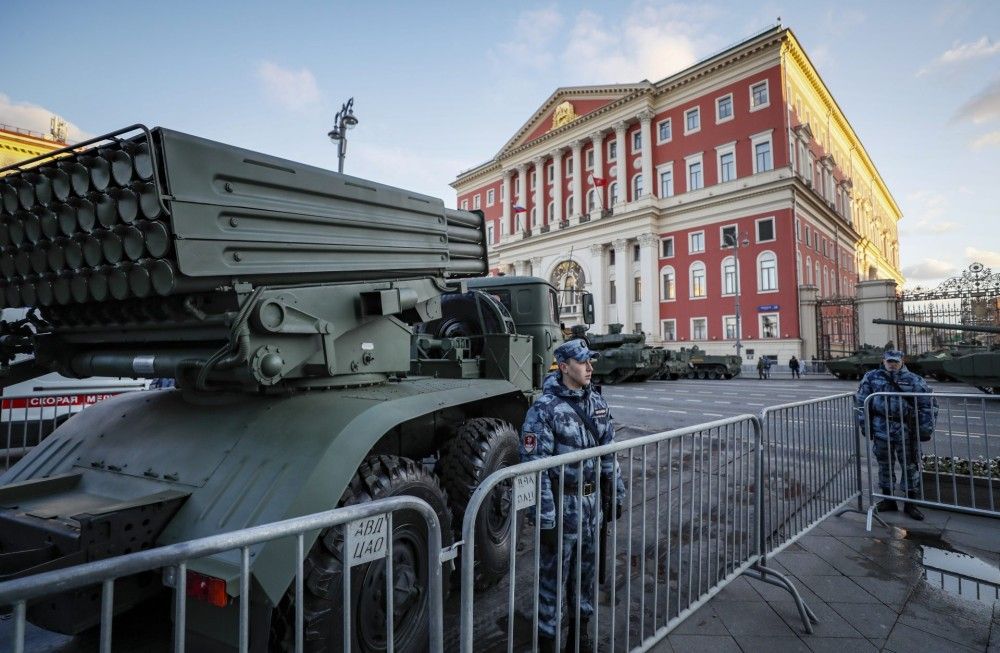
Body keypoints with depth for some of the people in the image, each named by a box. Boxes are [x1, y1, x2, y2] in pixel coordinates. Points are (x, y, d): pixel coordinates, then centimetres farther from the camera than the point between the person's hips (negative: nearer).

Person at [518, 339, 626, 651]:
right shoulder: (544, 408, -18)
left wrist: (616, 495, 12)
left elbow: (609, 454, 12)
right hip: (562, 504, -6)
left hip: (593, 500, 7)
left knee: (586, 569, 21)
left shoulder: (597, 402, 4)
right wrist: (546, 519, -20)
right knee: (553, 575, 7)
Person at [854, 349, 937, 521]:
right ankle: (888, 500, 25)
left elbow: (929, 405, 2)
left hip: (906, 430, -1)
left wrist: (925, 430, -2)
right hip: (881, 429, 1)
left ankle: (910, 503, 20)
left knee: (910, 466, 6)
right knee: (885, 465, 11)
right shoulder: (872, 378, 4)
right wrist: (865, 424, 3)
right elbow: (861, 401, 7)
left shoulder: (913, 380, 1)